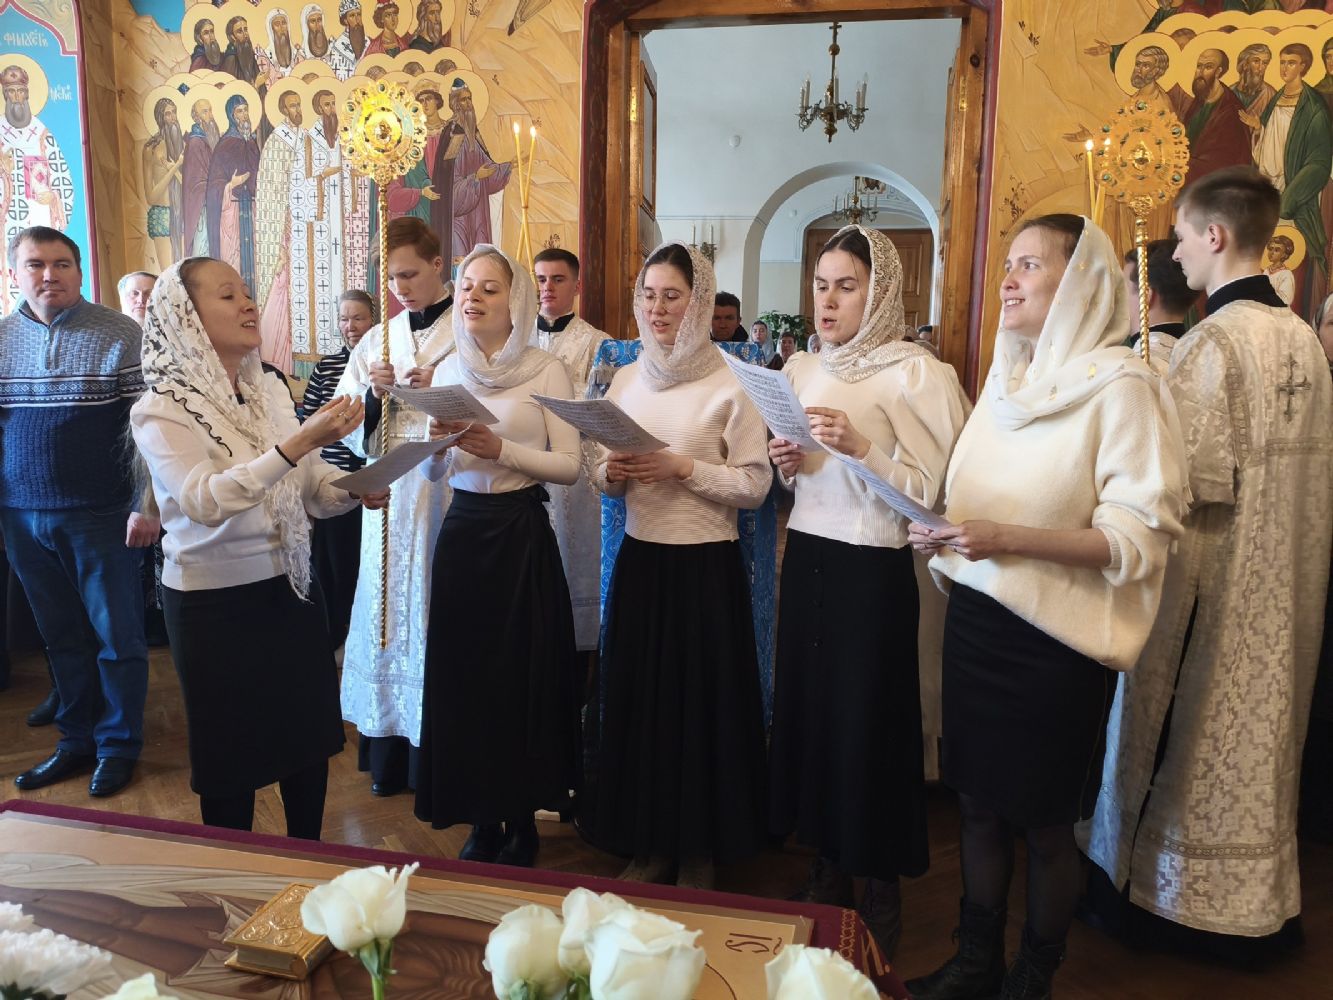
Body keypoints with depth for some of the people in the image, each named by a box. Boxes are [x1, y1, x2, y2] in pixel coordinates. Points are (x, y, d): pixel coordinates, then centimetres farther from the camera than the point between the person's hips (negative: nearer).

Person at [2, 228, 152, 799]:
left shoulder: (121, 335, -5)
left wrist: (146, 505, -11)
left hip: (102, 516, -4)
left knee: (117, 635, 5)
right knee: (61, 637, 14)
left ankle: (118, 744, 21)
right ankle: (76, 740, 28)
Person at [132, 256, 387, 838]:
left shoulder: (269, 390, 3)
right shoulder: (160, 412, -12)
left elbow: (310, 485, 7)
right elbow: (204, 500, -29)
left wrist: (353, 490, -14)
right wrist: (297, 444, -37)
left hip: (290, 588, 5)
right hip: (215, 602, -5)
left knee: (310, 739, 14)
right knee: (231, 757, 10)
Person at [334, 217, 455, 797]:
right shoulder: (378, 340, 15)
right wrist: (371, 393, -6)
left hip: (451, 494, -4)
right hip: (390, 496, 5)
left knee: (441, 613, -2)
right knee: (389, 610, 7)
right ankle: (390, 751, 21)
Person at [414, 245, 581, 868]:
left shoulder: (547, 371, -3)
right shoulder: (448, 372, 10)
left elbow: (571, 466, -9)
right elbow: (432, 474, 11)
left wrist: (501, 450, -20)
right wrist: (436, 444, -10)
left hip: (522, 535, -4)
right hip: (462, 531, 4)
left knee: (522, 674, 3)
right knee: (462, 674, 8)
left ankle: (521, 821, 23)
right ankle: (481, 818, 26)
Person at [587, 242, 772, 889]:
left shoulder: (730, 386, -6)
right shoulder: (625, 381, 10)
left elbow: (755, 485, -10)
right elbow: (599, 475, 14)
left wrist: (684, 468, -19)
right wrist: (610, 474, -8)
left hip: (705, 567, -5)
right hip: (638, 561, 5)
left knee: (701, 702, 4)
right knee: (637, 697, 10)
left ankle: (700, 853, 24)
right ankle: (650, 844, 29)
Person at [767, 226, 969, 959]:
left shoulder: (916, 374, -9)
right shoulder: (801, 370, 10)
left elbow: (931, 491, -14)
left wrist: (860, 447, -24)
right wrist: (786, 466, -2)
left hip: (873, 569, -6)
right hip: (807, 559, 6)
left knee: (869, 718, 4)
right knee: (806, 705, 11)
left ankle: (881, 887, 26)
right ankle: (828, 868, 32)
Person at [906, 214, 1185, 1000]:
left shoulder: (1120, 383, -11)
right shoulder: (1007, 378, 9)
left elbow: (1140, 536, -16)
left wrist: (1006, 539, -24)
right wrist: (947, 538, -2)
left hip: (1056, 639, -6)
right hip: (976, 620, 6)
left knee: (1047, 822, 10)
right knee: (980, 802, 15)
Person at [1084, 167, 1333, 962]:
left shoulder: (1212, 342, -18)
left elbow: (1191, 479, -22)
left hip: (1216, 573, -7)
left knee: (1199, 732, 6)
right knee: (1264, 726, 17)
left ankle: (1183, 898, 22)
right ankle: (1261, 902, 32)